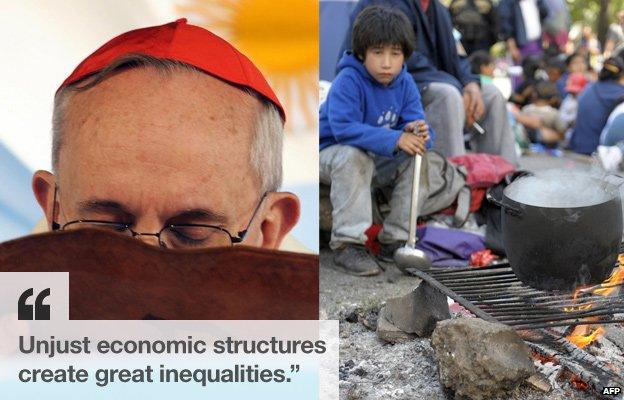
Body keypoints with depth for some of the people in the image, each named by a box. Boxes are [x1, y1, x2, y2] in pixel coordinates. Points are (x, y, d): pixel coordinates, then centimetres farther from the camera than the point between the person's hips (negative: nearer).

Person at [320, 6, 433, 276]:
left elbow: (415, 120, -12)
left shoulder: (405, 83, -5)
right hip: (332, 153, -5)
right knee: (354, 156, -37)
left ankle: (395, 241, -10)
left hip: (379, 161, 6)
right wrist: (395, 139, -42)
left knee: (414, 157, -18)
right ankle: (347, 244, -32)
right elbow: (344, 127, -37)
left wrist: (417, 132, -38)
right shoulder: (348, 81, -24)